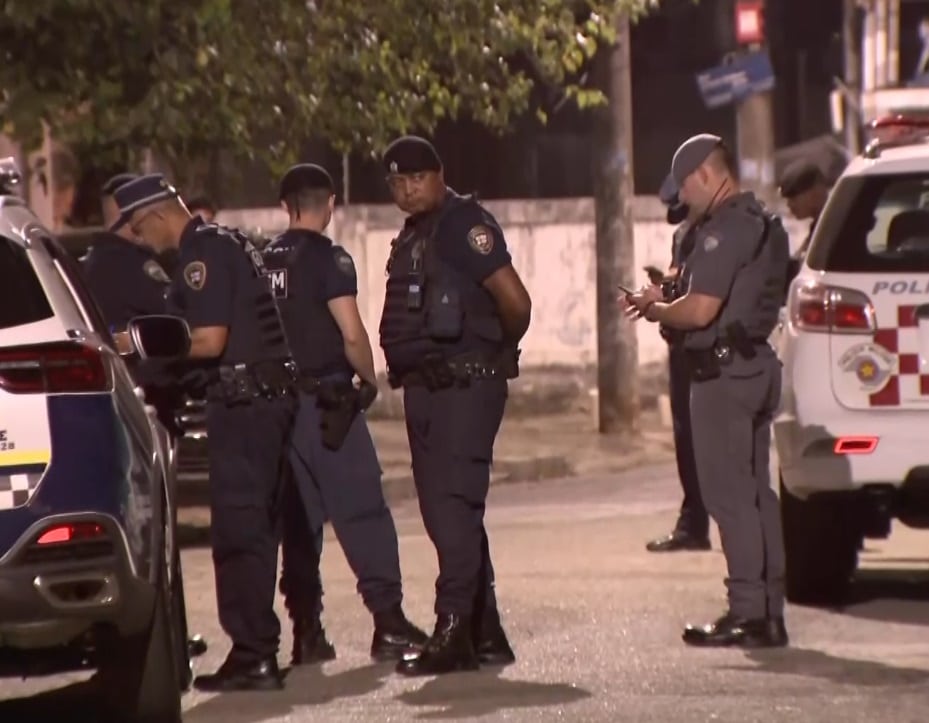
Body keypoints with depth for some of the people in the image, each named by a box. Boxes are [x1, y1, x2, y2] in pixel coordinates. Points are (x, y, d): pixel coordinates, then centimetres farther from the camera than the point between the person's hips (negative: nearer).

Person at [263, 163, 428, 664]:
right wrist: (369, 379, 1)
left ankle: (306, 631, 7)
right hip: (327, 398, -6)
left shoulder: (265, 261, 10)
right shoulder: (327, 259, -9)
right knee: (362, 512, -5)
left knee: (298, 518, 9)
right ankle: (387, 620, -10)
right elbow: (352, 334, -15)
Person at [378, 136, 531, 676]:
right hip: (426, 386, 10)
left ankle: (454, 632, -16)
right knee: (446, 510, 12)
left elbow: (515, 302, -15)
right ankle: (486, 635, 18)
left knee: (453, 505, -14)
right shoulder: (413, 239, 18)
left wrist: (498, 350, 0)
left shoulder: (464, 225, -10)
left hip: (466, 384, -10)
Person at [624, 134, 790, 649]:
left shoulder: (725, 230, -16)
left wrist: (653, 310, -3)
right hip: (756, 365, 10)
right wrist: (665, 299, 16)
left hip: (723, 372, -10)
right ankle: (769, 611, 14)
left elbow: (700, 312, -21)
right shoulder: (762, 225, 16)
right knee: (756, 493, 12)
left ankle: (749, 613, -9)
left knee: (730, 495, -8)